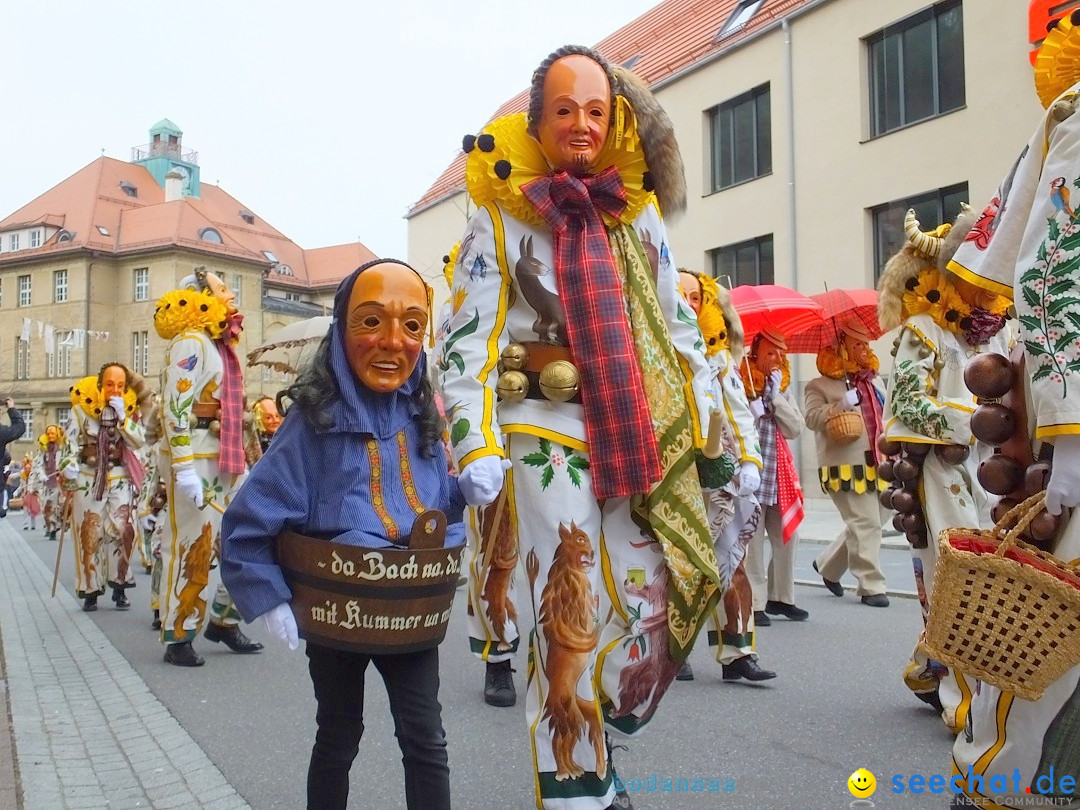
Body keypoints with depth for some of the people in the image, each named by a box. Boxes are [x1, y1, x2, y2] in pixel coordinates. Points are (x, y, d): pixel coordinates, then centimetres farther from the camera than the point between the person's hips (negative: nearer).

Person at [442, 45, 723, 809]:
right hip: (553, 437, -4)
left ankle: (589, 744, 30)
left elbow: (679, 325, 14)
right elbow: (468, 340, -5)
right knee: (568, 622, -1)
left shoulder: (639, 211, 10)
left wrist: (714, 430, 9)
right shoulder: (501, 218, -2)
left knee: (657, 609, 6)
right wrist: (475, 446, -15)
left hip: (644, 439, 5)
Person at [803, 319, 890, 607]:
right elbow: (811, 417, -15)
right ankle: (871, 586, 0)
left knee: (873, 521, 11)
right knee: (865, 524, -9)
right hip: (847, 465, -7)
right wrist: (842, 405, -24)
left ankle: (828, 564, 29)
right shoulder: (821, 385, -2)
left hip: (876, 464, 8)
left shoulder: (874, 380, 20)